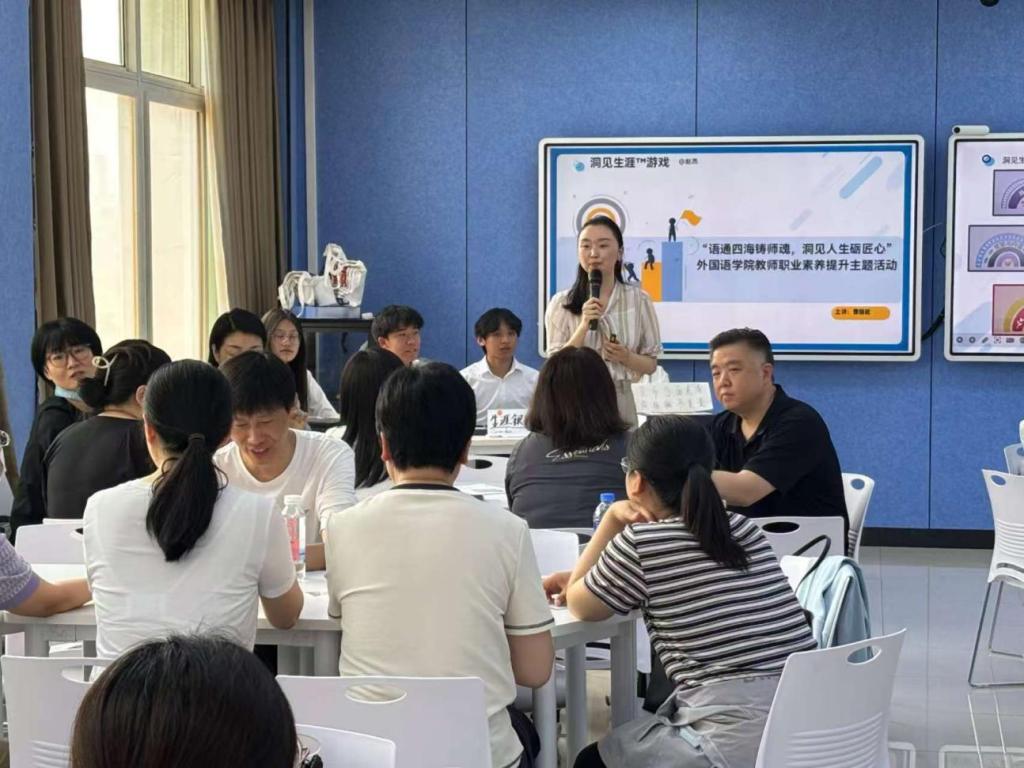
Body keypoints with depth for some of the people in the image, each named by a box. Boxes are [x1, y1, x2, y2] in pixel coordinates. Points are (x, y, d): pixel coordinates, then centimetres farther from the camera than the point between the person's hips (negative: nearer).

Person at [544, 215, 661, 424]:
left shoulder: (638, 300, 2)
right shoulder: (561, 303, 1)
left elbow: (651, 364, 7)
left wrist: (627, 357, -13)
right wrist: (584, 326, -15)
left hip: (619, 402, 1)